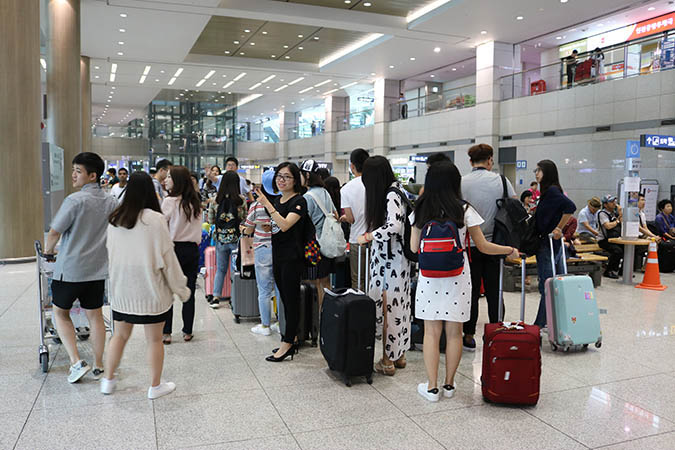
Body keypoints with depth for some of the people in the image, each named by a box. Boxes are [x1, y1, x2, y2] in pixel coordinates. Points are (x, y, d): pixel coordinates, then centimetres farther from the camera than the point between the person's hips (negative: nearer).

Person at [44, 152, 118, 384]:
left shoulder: (75, 200, -17)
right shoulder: (111, 202, 3)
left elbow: (54, 232, -13)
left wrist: (48, 252, 7)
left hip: (70, 269, -5)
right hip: (98, 269, 5)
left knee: (61, 313, 14)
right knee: (95, 316, 13)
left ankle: (77, 362, 5)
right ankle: (98, 366, 20)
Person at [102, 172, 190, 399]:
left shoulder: (115, 219, 0)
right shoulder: (155, 219, -16)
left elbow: (111, 252, 11)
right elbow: (167, 256, -12)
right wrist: (181, 288, -2)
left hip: (121, 289, 5)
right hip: (151, 289, -5)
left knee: (120, 335, 20)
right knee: (154, 339, 9)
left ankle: (108, 380, 30)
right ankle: (155, 386, 19)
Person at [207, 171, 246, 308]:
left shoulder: (215, 200, -3)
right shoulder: (241, 200, -9)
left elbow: (211, 220, 6)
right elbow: (245, 219, 0)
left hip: (221, 239, 2)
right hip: (236, 239, -2)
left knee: (220, 269, 14)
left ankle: (216, 297, 11)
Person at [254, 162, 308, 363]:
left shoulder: (299, 201, -11)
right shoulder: (277, 200, 13)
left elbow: (285, 225, -25)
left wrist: (267, 205, -26)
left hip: (292, 257, -9)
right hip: (278, 256, 9)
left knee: (291, 300, -2)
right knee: (285, 299, 13)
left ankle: (287, 344, 3)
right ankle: (291, 340, 22)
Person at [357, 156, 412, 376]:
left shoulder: (392, 196, -16)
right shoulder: (392, 192, 11)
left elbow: (394, 227, -27)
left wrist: (367, 237, -17)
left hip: (392, 261, -9)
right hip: (385, 258, 9)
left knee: (388, 308, -1)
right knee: (398, 306, 14)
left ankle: (388, 360, 9)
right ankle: (399, 355, 25)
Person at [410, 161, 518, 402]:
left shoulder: (421, 211, -1)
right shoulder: (465, 211, -5)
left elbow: (414, 247, 3)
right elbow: (483, 247, -1)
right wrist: (511, 251, 15)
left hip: (429, 277, 1)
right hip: (457, 277, -1)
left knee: (431, 332, 7)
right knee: (454, 333, 10)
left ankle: (432, 387, 12)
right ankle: (449, 384, 21)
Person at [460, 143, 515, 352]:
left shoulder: (461, 183, -6)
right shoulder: (501, 181, -2)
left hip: (469, 244, -1)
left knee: (471, 291, 7)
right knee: (494, 291, 10)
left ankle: (469, 337, 14)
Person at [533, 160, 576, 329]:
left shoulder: (552, 190, -13)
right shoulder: (548, 191, 15)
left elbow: (570, 207, -26)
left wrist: (558, 228, -21)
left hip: (548, 244, -10)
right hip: (554, 245, 10)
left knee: (546, 286, -4)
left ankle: (541, 324, 2)